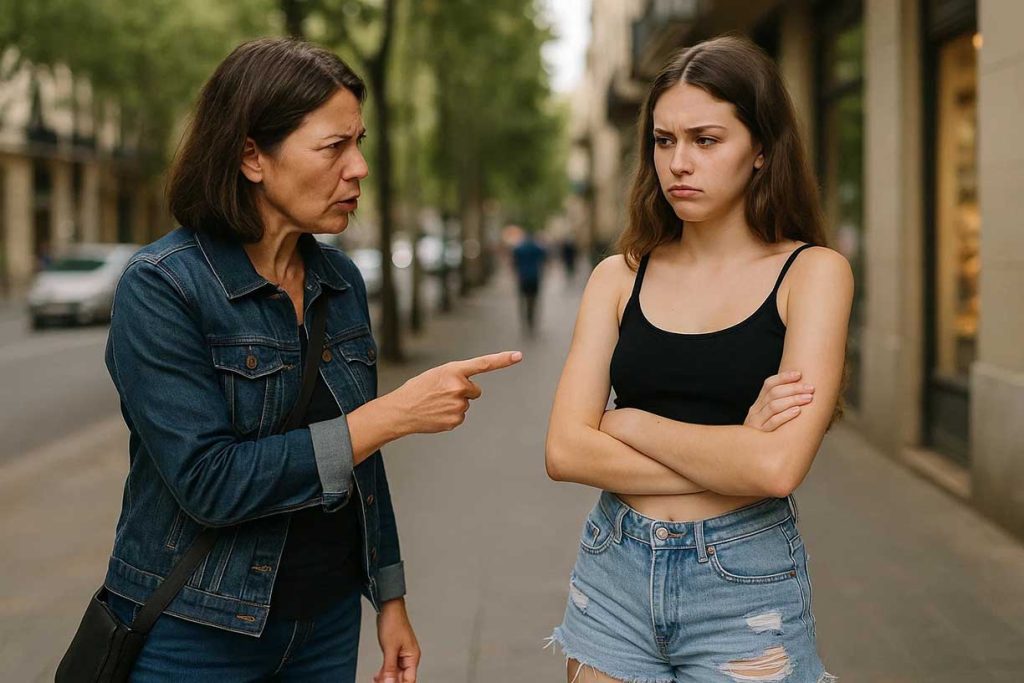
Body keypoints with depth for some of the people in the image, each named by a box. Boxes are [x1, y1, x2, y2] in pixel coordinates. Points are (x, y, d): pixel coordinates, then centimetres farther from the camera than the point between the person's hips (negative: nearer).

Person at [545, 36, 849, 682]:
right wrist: (731, 457, -15)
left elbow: (778, 467, -19)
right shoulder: (620, 277, 2)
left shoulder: (811, 272, -7)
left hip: (744, 587, -2)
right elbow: (565, 451, -8)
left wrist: (628, 422, -9)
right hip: (615, 575, 3)